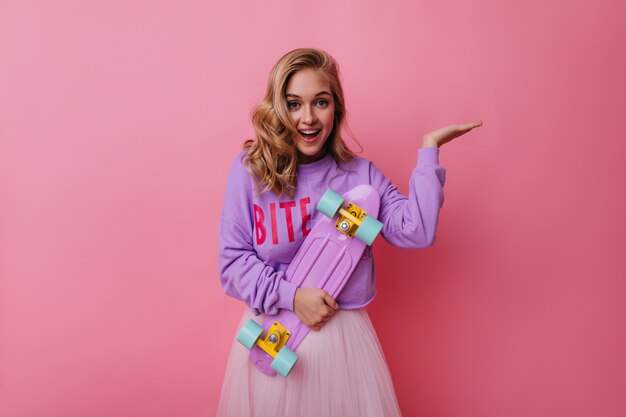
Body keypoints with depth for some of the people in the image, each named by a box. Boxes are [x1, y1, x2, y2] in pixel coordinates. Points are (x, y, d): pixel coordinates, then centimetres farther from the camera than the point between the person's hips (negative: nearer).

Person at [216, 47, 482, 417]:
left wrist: (429, 148, -10)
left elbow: (416, 231, -12)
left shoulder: (361, 174, -1)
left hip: (344, 333, 2)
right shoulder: (250, 170, -7)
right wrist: (290, 296, -17)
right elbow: (232, 260, -6)